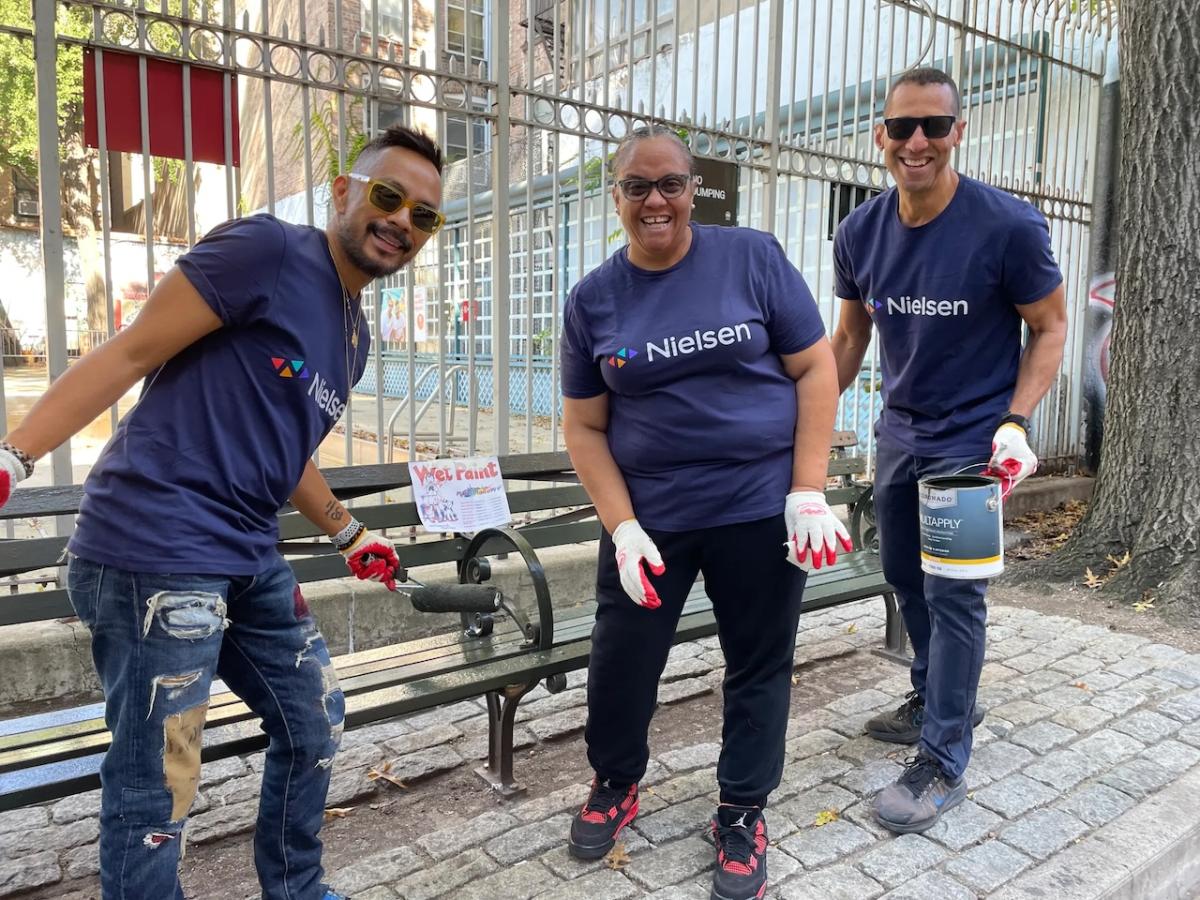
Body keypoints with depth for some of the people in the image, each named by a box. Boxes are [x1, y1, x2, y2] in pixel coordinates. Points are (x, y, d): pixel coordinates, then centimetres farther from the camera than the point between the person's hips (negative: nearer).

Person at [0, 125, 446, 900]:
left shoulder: (354, 335, 15)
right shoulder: (265, 250, -10)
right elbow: (130, 354, -13)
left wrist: (351, 535, 30)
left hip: (251, 560, 9)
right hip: (157, 552, -9)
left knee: (315, 722, 19)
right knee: (157, 786, -1)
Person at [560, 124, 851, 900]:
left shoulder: (752, 258, -4)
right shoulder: (594, 300, 1)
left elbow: (816, 369, -2)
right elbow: (584, 427, 3)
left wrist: (808, 494, -10)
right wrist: (622, 528, -7)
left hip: (760, 507, -1)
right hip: (649, 516, 2)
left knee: (759, 666, 10)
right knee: (620, 658, 10)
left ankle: (743, 815, 34)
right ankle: (616, 784, 39)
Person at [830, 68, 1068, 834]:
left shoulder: (1009, 225, -16)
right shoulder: (860, 234, -3)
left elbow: (1050, 327, -7)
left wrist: (1016, 422, -20)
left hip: (975, 439, -5)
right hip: (900, 430, 5)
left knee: (953, 593, -5)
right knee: (905, 574, 15)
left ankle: (943, 763, 9)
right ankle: (939, 698, 38)